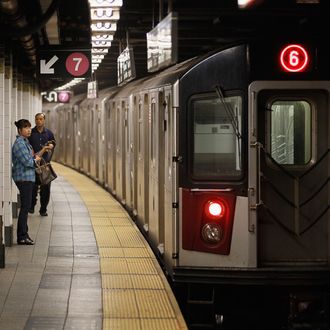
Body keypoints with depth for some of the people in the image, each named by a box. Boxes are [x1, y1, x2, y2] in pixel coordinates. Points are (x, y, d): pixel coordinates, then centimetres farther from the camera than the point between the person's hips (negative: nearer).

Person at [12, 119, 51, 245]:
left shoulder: (25, 142, 16)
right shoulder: (19, 143, -16)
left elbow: (34, 157, 18)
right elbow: (27, 162, -22)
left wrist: (43, 150, 7)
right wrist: (36, 159, -4)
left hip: (28, 178, 10)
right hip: (23, 178, -10)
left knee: (26, 206, 14)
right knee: (25, 207, -8)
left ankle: (23, 233, 20)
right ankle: (22, 236, -5)